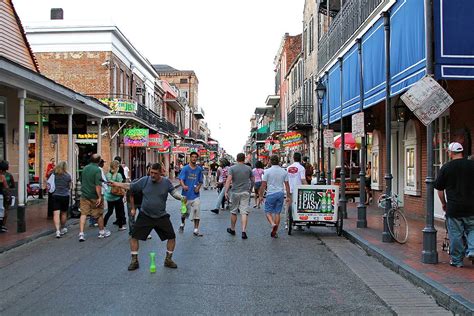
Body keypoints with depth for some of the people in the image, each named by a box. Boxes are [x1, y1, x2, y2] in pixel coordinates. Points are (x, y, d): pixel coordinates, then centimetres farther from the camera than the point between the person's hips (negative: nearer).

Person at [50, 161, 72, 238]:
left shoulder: (55, 174, -2)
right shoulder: (68, 176, -4)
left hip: (56, 195, 0)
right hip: (65, 196, 0)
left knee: (56, 214, -6)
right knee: (64, 213, 17)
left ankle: (57, 230, -21)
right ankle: (63, 228, 33)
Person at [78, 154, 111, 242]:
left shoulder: (85, 168, 7)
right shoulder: (97, 170, -16)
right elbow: (98, 185, -22)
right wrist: (100, 197, -20)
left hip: (84, 195, 5)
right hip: (94, 196, -5)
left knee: (83, 214, 3)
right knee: (99, 214, 11)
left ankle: (81, 233, -7)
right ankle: (102, 232, 25)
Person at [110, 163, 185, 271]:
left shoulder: (166, 182, -7)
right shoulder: (145, 180, -6)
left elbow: (174, 192, -4)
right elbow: (130, 186, 3)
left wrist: (181, 197, -25)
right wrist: (116, 184, 0)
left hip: (161, 216, 0)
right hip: (145, 216, 0)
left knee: (171, 237, 0)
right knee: (134, 236, -4)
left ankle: (168, 260, 20)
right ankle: (134, 261, 12)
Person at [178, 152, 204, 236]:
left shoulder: (199, 169, 5)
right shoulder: (185, 168, -5)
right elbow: (181, 179, -13)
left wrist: (198, 187, -7)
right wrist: (183, 186, -33)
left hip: (195, 194, 1)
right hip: (186, 194, -1)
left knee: (197, 212, -7)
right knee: (184, 212, 14)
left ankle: (196, 230, -1)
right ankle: (182, 224, 41)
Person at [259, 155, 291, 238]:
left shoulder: (267, 171, -7)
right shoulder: (284, 171, 4)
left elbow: (263, 185, -6)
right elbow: (287, 185, 5)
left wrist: (261, 195, 4)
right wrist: (288, 196, 13)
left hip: (271, 194, -3)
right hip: (281, 194, 4)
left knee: (268, 212, 7)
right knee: (277, 213, 9)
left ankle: (273, 224, -20)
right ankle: (275, 232, 13)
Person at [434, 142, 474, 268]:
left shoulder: (446, 167, -4)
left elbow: (439, 188, 1)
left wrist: (443, 203, 14)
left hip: (453, 207, -2)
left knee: (455, 234, 5)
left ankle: (456, 260, 12)